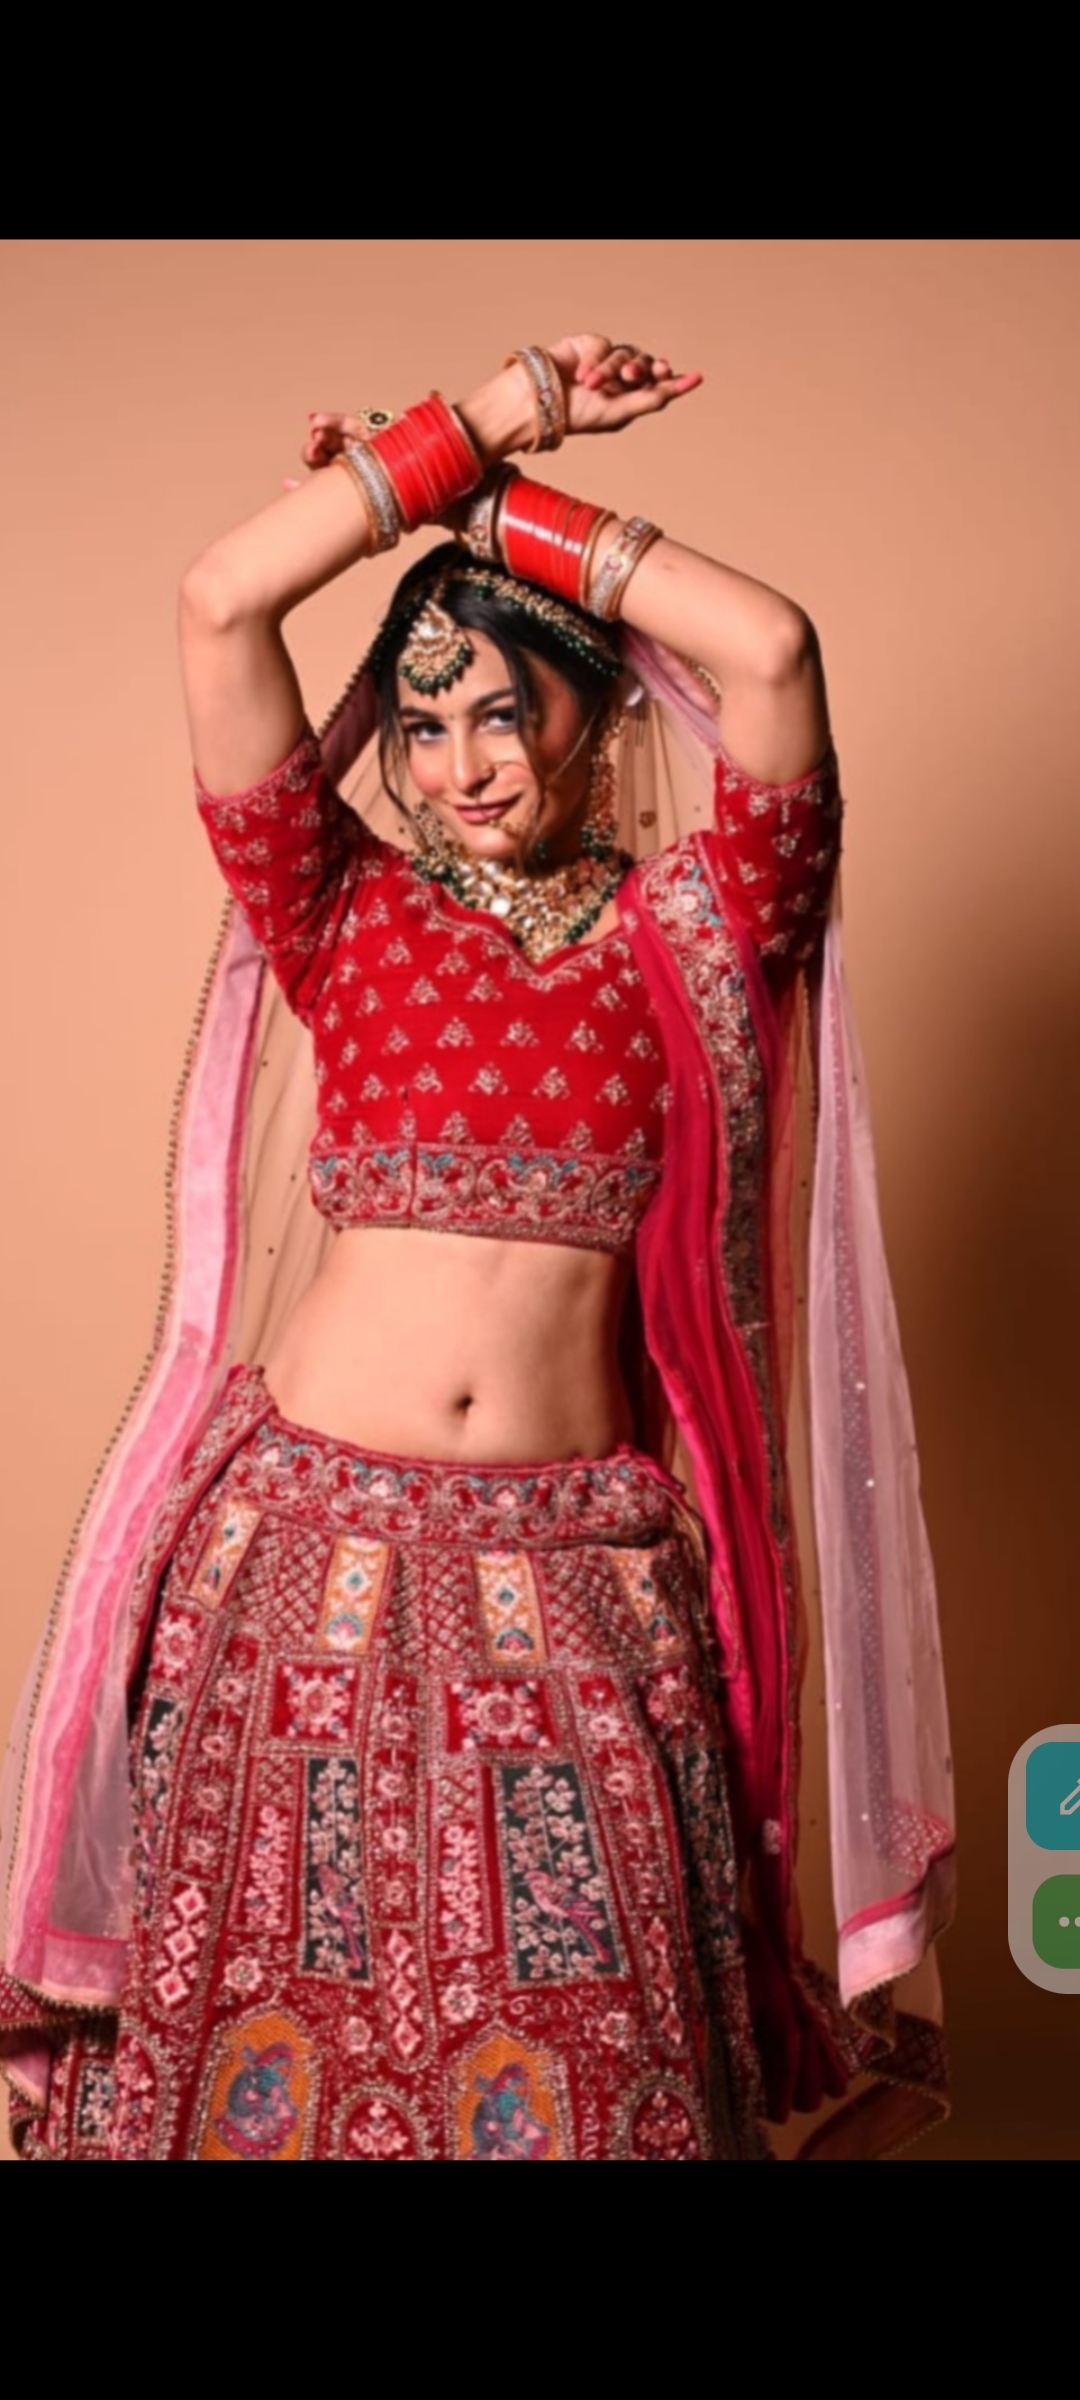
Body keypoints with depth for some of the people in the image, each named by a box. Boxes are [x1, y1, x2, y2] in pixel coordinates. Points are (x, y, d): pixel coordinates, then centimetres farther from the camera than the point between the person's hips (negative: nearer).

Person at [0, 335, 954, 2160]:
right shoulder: (348, 917, 6)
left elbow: (771, 651, -11)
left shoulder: (685, 934, 4)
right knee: (275, 2027, 10)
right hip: (311, 1545, 1)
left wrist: (501, 508, -1)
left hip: (572, 1576, 0)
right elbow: (219, 604, -4)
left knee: (571, 2051, 8)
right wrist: (496, 413, 0)